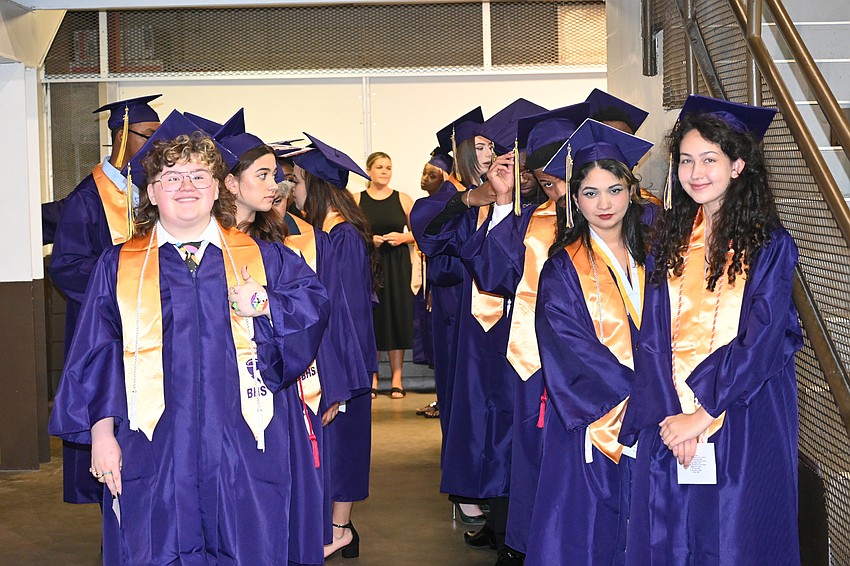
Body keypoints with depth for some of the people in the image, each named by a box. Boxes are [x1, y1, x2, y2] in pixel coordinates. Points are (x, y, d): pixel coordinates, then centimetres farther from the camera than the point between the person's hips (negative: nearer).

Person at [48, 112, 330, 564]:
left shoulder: (263, 258, 9)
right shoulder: (119, 266, 9)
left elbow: (314, 302, 4)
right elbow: (96, 357, 7)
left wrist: (265, 305, -13)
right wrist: (101, 432, -1)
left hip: (243, 453, 1)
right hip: (154, 454, 0)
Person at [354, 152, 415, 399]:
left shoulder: (403, 199, 6)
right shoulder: (356, 200, 5)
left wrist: (402, 237, -10)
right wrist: (367, 239, -13)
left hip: (397, 267, 0)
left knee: (397, 318, 0)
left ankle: (397, 380, 7)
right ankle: (372, 379, 9)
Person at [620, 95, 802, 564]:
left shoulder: (769, 245, -4)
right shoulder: (670, 240, 7)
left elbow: (760, 344, -11)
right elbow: (652, 335, 1)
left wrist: (703, 415, -15)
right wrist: (671, 413, -11)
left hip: (744, 418, -3)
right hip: (669, 416, 3)